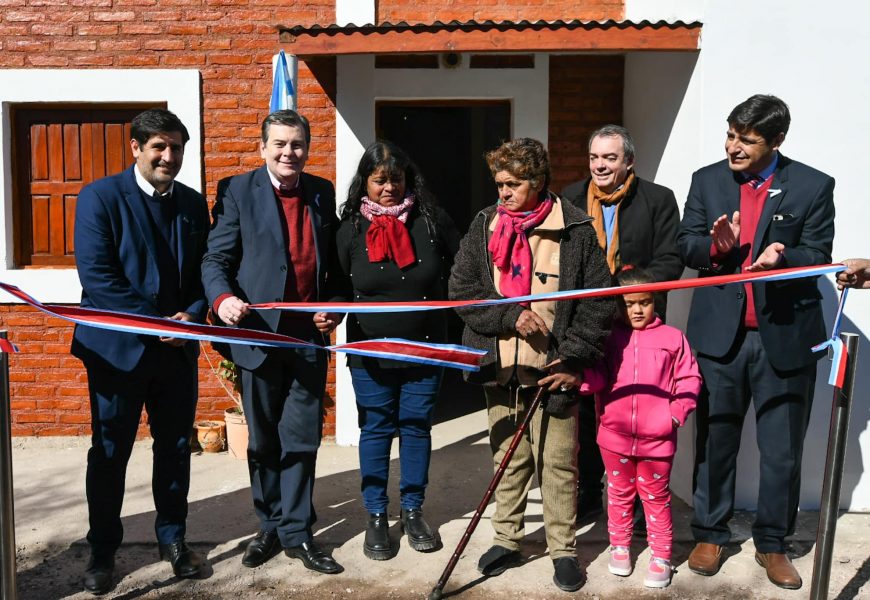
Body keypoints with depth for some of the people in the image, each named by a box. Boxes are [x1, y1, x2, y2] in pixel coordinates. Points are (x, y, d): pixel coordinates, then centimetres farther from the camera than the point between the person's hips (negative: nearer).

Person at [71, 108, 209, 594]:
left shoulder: (194, 203, 7)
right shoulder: (101, 197, -8)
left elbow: (204, 269, 9)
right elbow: (96, 275, -15)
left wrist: (192, 314, -10)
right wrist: (154, 322, -18)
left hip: (178, 347, 4)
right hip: (118, 346, -4)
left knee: (176, 447, 12)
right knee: (110, 453, 8)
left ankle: (173, 538, 28)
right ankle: (103, 550, 23)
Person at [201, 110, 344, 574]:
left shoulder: (323, 193, 8)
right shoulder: (237, 191, -3)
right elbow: (215, 259, -7)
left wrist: (335, 307, -1)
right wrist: (223, 298, -26)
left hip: (309, 336, 2)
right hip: (259, 333, -2)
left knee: (302, 441, 6)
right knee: (264, 442, 12)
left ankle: (297, 532, 18)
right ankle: (270, 526, 27)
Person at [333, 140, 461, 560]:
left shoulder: (431, 221, -3)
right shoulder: (351, 229, -3)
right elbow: (340, 288, 6)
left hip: (425, 349, 1)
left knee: (417, 427, 11)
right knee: (376, 430, 8)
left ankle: (412, 511, 27)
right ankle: (375, 516, 21)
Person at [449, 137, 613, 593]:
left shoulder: (575, 229, -5)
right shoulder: (485, 225, 4)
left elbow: (598, 301, -3)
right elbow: (462, 289, 2)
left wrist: (574, 360, -9)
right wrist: (510, 316, -12)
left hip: (553, 370, -3)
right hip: (500, 368, 3)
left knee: (558, 464, 5)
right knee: (507, 459, 14)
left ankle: (563, 549, 21)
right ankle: (506, 540, 29)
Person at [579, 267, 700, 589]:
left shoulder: (672, 338, 0)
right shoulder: (609, 337, 2)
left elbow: (689, 379, 2)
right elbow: (597, 377, -4)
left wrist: (677, 412, -10)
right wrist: (579, 374, -25)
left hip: (657, 437, -1)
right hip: (614, 435, 1)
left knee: (656, 498, 10)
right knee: (619, 494, 17)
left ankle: (661, 557, 22)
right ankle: (619, 547, 33)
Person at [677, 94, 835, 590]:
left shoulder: (813, 186, -2)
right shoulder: (707, 180, 5)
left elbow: (818, 256, -4)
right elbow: (685, 246, 4)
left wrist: (783, 256, -25)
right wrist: (716, 246, -17)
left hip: (785, 335, -1)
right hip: (720, 333, 2)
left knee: (782, 450, 8)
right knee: (716, 440, 11)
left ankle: (772, 544, 26)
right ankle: (710, 535, 27)